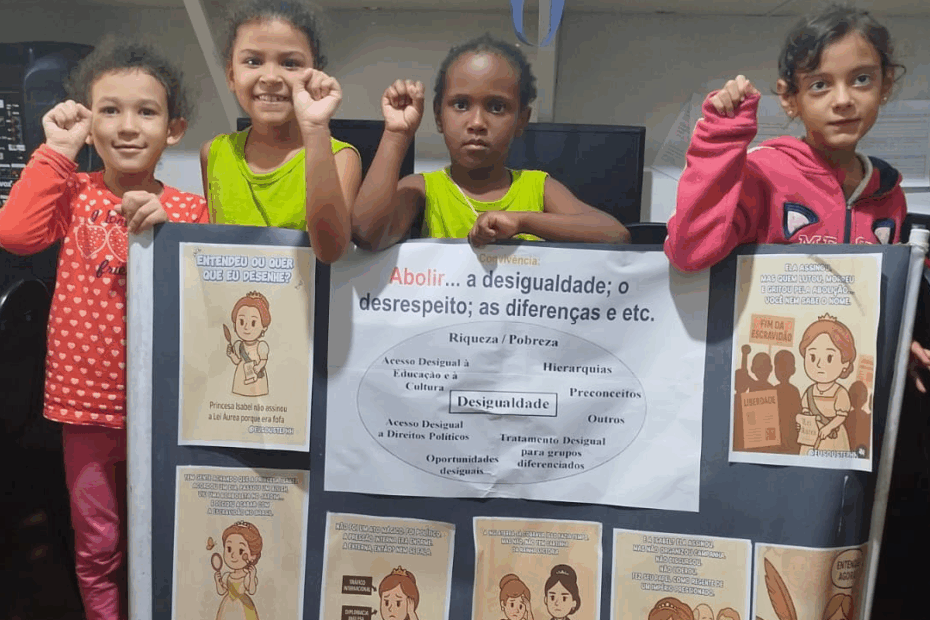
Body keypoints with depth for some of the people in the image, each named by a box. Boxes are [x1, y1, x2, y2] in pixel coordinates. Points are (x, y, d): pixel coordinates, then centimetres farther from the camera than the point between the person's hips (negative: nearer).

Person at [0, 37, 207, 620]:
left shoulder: (189, 209, -2)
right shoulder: (76, 193, -1)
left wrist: (167, 228, -21)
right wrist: (57, 151, -14)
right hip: (88, 398, 0)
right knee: (98, 542, 14)